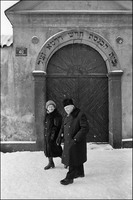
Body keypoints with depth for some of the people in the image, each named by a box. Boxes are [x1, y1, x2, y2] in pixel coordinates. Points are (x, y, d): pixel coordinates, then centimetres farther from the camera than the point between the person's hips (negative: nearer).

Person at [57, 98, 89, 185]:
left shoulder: (80, 115, -19)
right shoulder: (68, 116, 8)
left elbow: (85, 128, -25)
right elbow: (64, 127, 16)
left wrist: (75, 139, -29)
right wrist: (60, 136, 0)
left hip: (77, 142, -8)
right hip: (69, 142, 8)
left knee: (73, 160, -2)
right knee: (77, 157, 21)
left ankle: (69, 178, 6)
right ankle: (80, 173, 37)